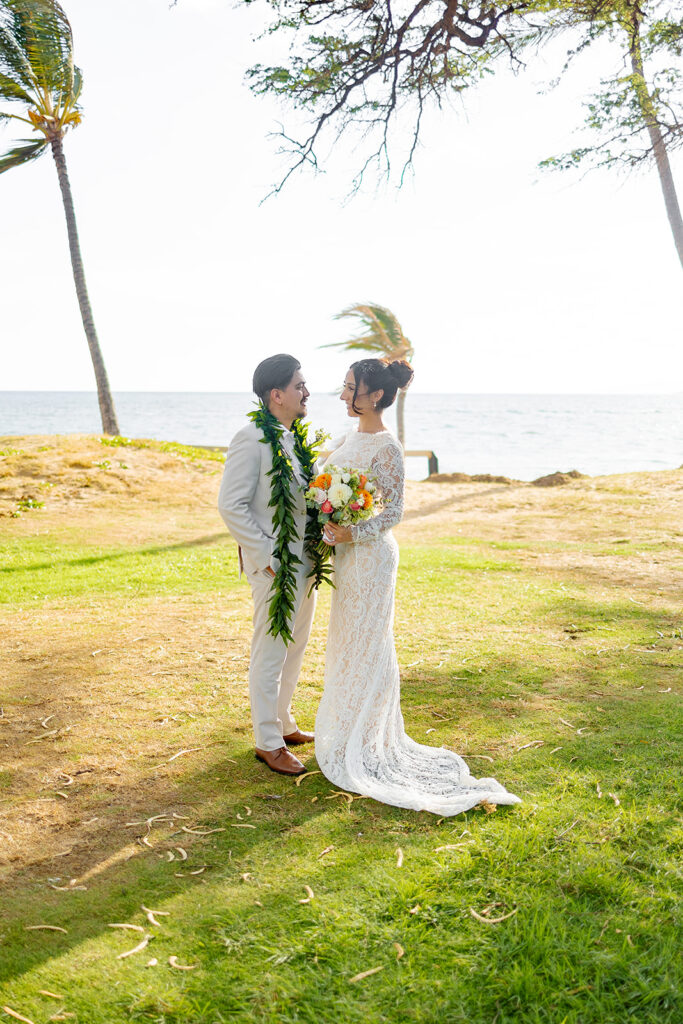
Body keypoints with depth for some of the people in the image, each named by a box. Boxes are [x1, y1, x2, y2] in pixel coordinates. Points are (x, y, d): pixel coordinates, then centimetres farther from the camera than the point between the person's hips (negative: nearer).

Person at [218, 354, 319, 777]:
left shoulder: (298, 437, 8)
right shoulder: (252, 440, -17)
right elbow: (231, 506, -19)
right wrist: (267, 559, -18)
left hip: (305, 562, 8)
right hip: (276, 566, -8)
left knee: (295, 648, 20)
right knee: (271, 653, 4)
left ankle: (284, 723, 37)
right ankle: (268, 742, 18)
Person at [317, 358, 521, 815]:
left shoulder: (386, 447, -17)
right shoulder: (354, 437, 9)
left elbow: (393, 512, -17)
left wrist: (351, 533, -26)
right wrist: (332, 527, 4)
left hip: (370, 555, -9)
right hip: (348, 552, 9)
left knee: (365, 644, 1)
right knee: (347, 640, 17)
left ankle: (360, 745, 14)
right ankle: (351, 729, 32)